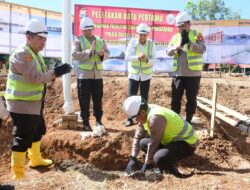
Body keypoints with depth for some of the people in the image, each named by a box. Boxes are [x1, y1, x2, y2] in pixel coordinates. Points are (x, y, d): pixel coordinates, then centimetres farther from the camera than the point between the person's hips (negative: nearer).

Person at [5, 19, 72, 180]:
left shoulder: (35, 54, 12)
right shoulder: (21, 54, -20)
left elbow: (41, 76, 12)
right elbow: (35, 77, -27)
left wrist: (55, 73, -3)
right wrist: (56, 72, -21)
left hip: (34, 103, 10)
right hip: (22, 104, -10)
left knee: (38, 131, 22)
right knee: (23, 138, -3)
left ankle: (35, 160, 42)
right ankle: (18, 174, 9)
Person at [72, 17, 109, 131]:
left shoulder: (100, 41, 13)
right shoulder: (78, 41, -1)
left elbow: (107, 53, 11)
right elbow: (75, 55, -15)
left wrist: (103, 54, -11)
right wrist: (89, 51, -23)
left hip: (97, 75, 4)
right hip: (84, 75, -4)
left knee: (98, 99, 10)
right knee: (84, 101, 2)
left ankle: (98, 120, 24)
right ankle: (85, 122, 14)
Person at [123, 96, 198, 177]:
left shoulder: (155, 118, -29)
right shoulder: (145, 113, -1)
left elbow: (153, 144, -22)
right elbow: (138, 137, 6)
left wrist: (146, 165, -10)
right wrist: (132, 159, 4)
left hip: (187, 143, -10)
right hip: (173, 140, 10)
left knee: (159, 159, -33)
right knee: (143, 143, 10)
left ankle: (177, 176, -5)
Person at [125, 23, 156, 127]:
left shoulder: (151, 44, -6)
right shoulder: (132, 42, -8)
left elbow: (154, 60, -9)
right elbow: (127, 57, -15)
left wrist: (147, 60, -31)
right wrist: (138, 57, -31)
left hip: (146, 75, 1)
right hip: (134, 74, -1)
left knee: (144, 98, 9)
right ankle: (130, 119, 10)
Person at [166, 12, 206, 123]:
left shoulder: (197, 35, -1)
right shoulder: (175, 37, 10)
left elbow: (202, 49, -14)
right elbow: (168, 52, 2)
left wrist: (188, 42, -24)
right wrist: (177, 47, -18)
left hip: (193, 74, -3)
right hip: (178, 73, 3)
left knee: (191, 99, 7)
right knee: (175, 98, 8)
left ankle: (188, 120, 20)